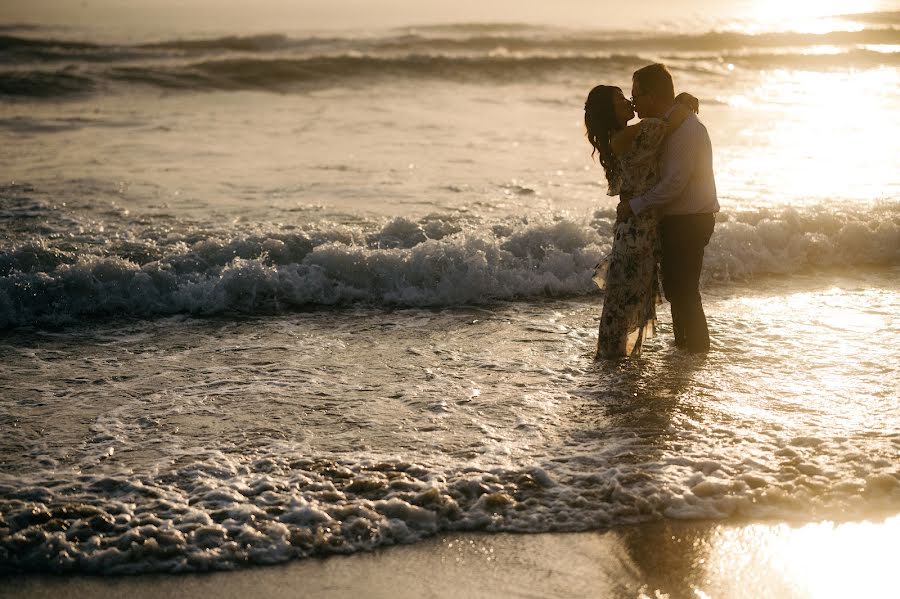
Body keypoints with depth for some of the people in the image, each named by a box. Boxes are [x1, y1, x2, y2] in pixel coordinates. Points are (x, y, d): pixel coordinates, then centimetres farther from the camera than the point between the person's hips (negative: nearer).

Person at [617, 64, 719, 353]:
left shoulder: (686, 128, -21)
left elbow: (674, 183, -25)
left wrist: (634, 205, -18)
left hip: (690, 222, -10)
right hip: (676, 219, 10)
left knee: (683, 289, -5)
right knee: (675, 288, 17)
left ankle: (696, 348, 6)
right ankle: (683, 345, 28)